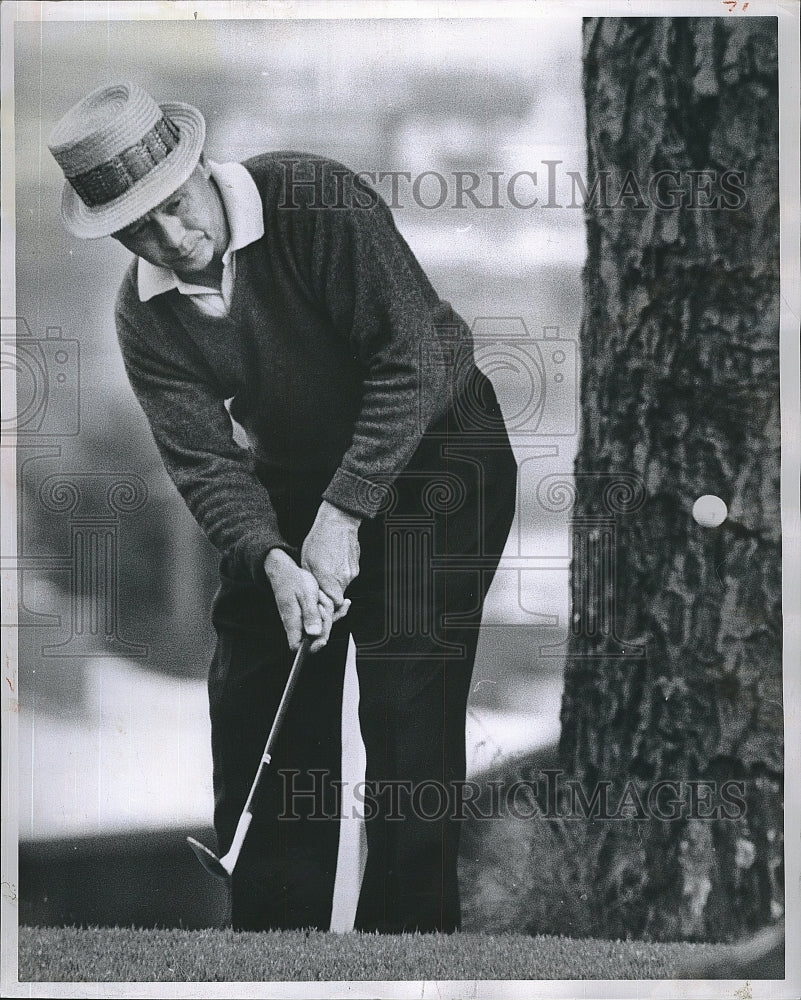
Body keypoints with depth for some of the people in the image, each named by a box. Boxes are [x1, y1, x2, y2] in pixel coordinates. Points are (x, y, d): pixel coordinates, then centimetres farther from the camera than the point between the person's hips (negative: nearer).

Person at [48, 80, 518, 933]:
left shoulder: (316, 201, -25)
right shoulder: (145, 320, -9)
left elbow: (415, 355, -28)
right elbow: (205, 462, -13)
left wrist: (345, 511, -29)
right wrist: (271, 559, -32)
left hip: (429, 444, -6)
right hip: (295, 474, 6)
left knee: (408, 696, -13)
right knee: (252, 690, 4)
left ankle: (407, 924, -6)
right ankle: (271, 921, 16)